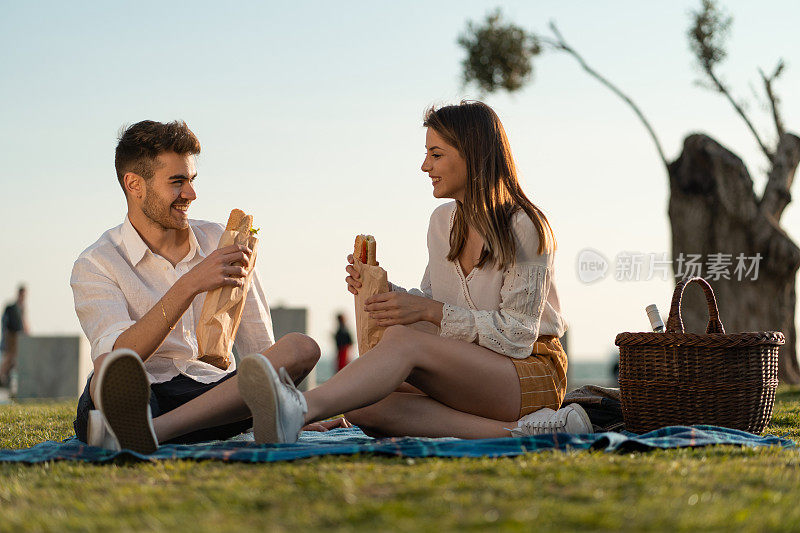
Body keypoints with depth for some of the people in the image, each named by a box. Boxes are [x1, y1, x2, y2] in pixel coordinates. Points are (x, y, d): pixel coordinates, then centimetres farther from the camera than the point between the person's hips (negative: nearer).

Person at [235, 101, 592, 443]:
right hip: (472, 374, 7)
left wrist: (428, 310, -22)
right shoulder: (442, 222, 12)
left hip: (532, 371, -7)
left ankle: (301, 409, -59)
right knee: (363, 408, -21)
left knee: (403, 340, -32)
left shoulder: (524, 227, -10)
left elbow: (518, 333, -14)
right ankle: (517, 431, -32)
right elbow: (434, 306, 16)